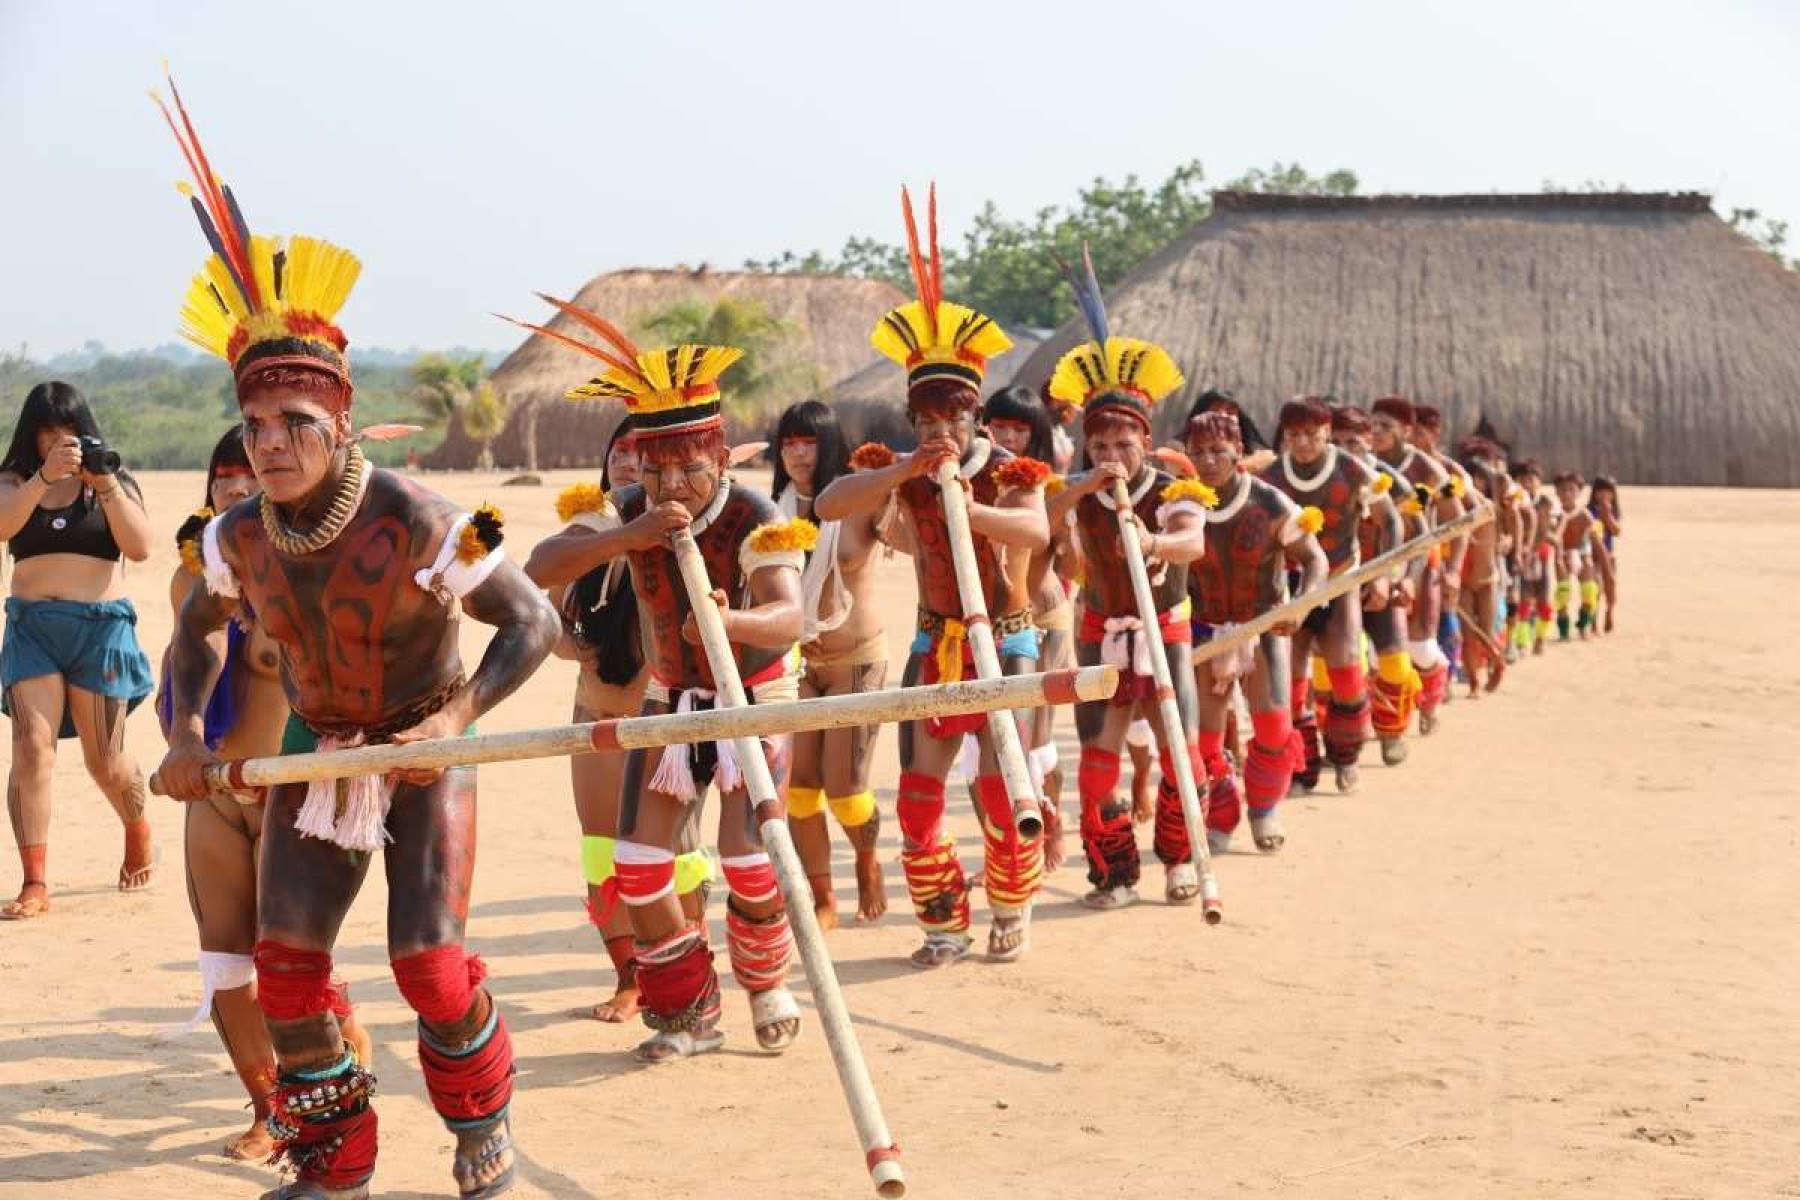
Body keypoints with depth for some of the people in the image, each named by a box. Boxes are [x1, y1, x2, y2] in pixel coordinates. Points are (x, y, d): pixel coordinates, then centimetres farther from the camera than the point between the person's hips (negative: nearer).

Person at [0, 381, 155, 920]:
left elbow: (140, 548, -8)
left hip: (101, 627, -1)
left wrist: (105, 486, -17)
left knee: (105, 760, 5)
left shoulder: (113, 480, 7)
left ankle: (138, 833, 37)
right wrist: (44, 476, -26)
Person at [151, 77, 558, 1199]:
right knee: (286, 961, 0)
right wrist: (186, 737, -6)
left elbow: (534, 621, -19)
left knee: (431, 961, -12)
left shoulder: (419, 526, -25)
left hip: (423, 754, -5)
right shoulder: (239, 538, -9)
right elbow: (197, 633, 11)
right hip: (316, 754, 5)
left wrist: (457, 717, -32)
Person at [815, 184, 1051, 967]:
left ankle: (1011, 914, 14)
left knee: (1003, 788, -7)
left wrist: (965, 504, -43)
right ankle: (943, 923, 13)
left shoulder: (1009, 473, -7)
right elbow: (828, 505, -17)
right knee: (918, 793, 0)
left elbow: (1037, 531, -30)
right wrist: (907, 472, -28)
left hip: (1003, 643, -3)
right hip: (933, 643, 3)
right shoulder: (904, 475, 2)